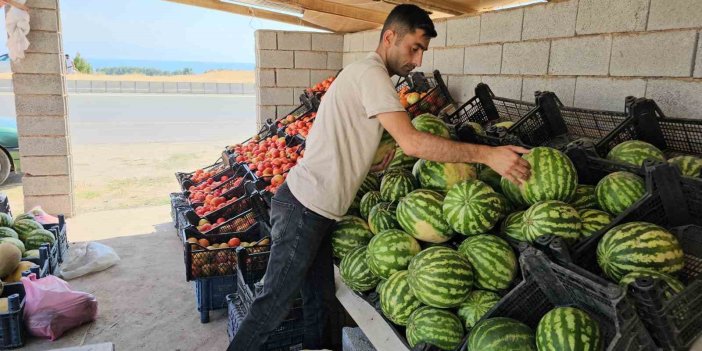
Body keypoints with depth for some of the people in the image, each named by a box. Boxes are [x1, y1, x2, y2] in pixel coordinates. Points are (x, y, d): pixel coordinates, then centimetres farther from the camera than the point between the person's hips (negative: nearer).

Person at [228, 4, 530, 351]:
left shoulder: (362, 73, 17)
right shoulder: (371, 72, -14)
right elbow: (410, 142, -25)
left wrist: (370, 166, 6)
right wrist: (487, 154, -24)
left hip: (314, 210, 10)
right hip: (304, 208, -10)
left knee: (320, 300, 17)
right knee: (274, 304, 0)